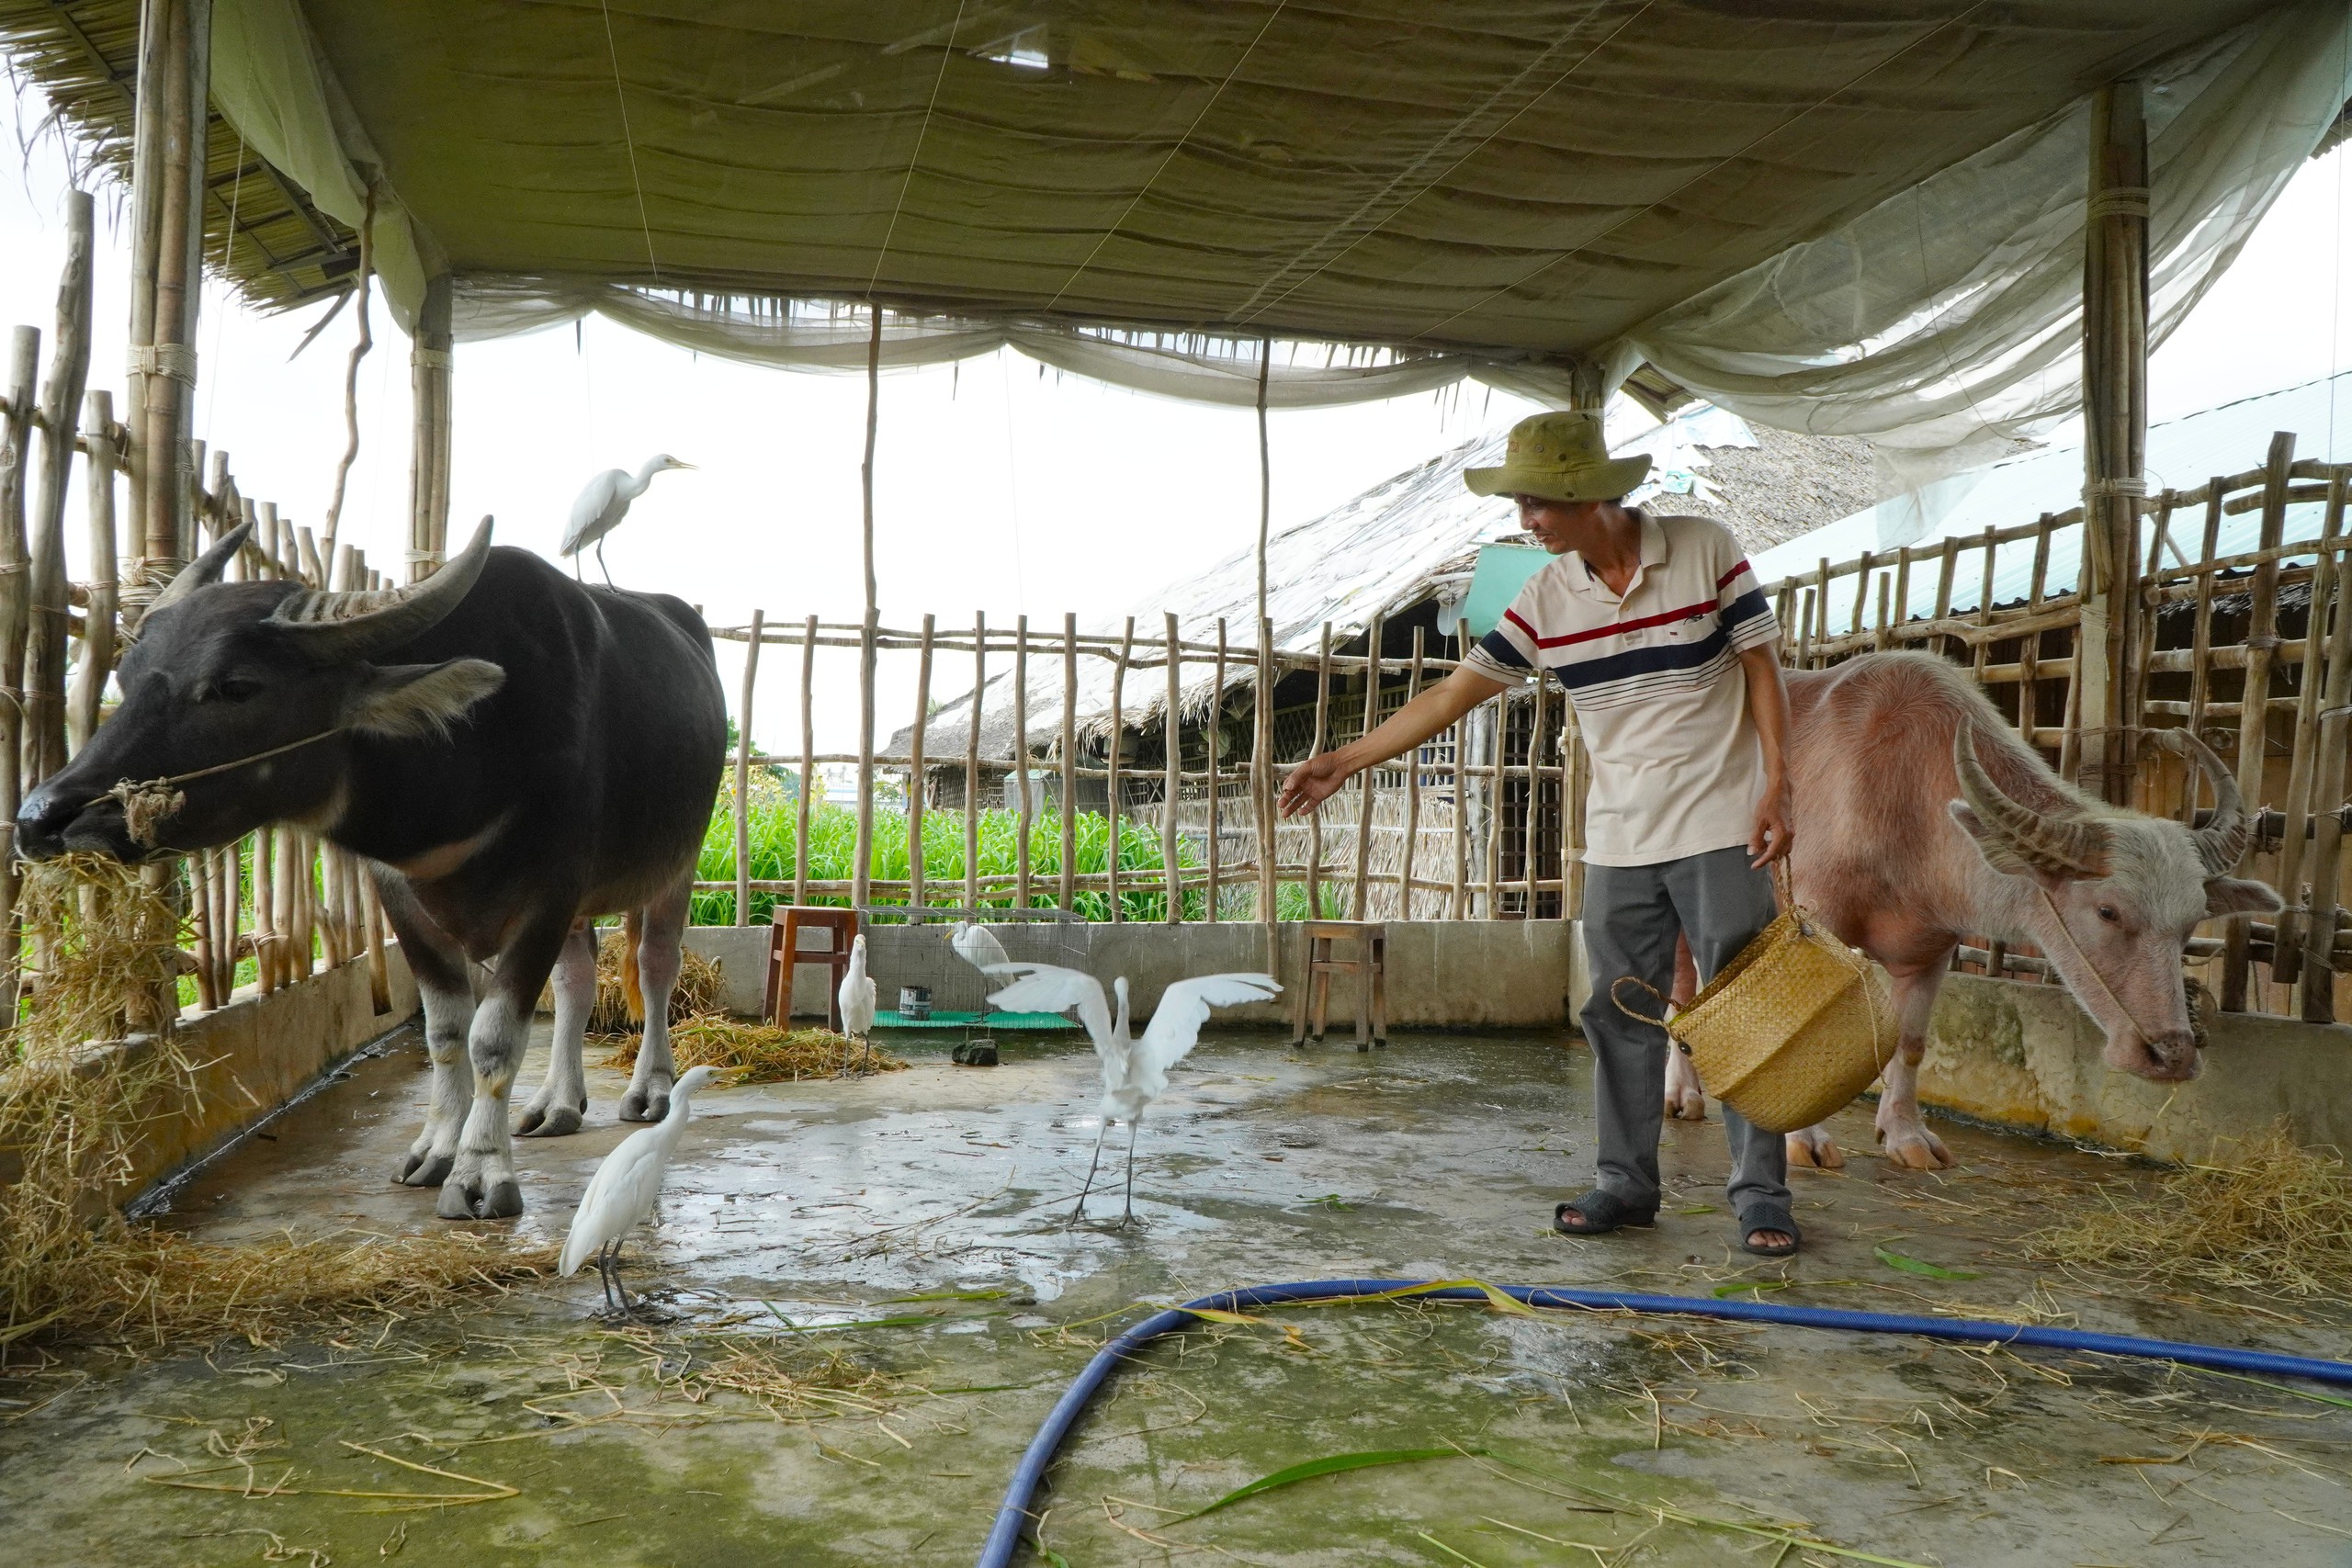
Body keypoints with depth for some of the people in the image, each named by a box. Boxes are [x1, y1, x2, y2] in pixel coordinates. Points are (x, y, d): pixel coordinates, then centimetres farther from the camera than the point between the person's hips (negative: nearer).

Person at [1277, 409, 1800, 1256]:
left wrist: (1776, 786, -10)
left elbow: (1761, 668, -2)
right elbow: (1456, 690, 1)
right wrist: (1346, 759, -2)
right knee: (1620, 1016, 8)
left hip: (1719, 829, -4)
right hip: (1618, 839, 4)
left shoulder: (1705, 550, -7)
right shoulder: (1546, 598, 1)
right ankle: (1625, 1183, 20)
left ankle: (1760, 1194, 10)